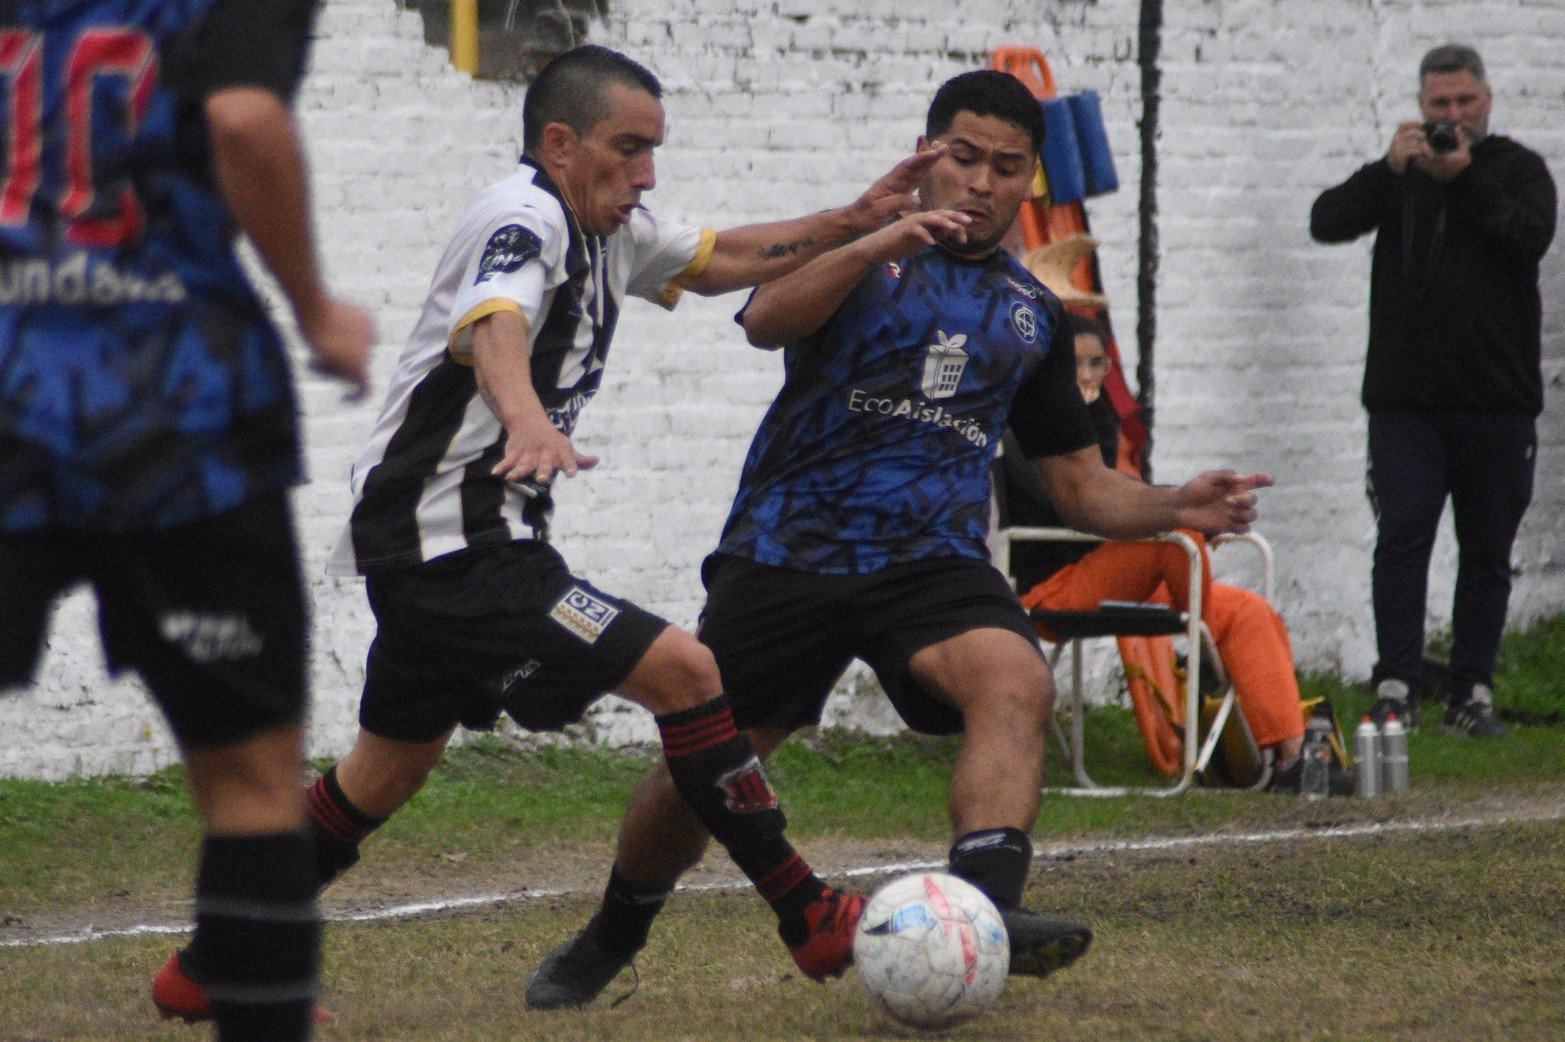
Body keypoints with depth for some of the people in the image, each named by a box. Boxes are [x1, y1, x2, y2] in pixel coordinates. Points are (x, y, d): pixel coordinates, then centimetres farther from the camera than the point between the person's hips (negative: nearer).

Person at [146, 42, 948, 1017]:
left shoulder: (609, 231, 12)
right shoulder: (526, 220, -17)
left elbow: (719, 260, 25)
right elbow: (495, 329, -37)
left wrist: (853, 222, 12)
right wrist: (530, 424, -58)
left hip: (434, 545, 11)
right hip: (452, 541, -11)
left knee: (392, 766, 22)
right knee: (685, 671, -15)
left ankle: (211, 963, 30)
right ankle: (810, 920, -10)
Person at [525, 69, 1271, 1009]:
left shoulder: (1032, 313, 17)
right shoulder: (857, 249, 6)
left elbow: (1083, 484, 19)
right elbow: (766, 322, -16)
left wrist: (1176, 508, 0)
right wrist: (882, 245, -30)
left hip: (931, 561, 2)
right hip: (788, 548, -2)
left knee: (1017, 683, -30)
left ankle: (987, 907, -46)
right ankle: (610, 941, 30)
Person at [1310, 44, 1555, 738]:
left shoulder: (1519, 168, 8)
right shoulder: (1401, 173, 13)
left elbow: (1531, 236, -11)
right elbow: (1327, 222, -1)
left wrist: (1464, 179, -19)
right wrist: (1389, 169, -13)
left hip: (1497, 400, 0)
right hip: (1406, 400, 0)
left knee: (1488, 551, 4)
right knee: (1401, 538, -9)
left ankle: (1473, 693, 9)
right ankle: (1396, 688, -11)